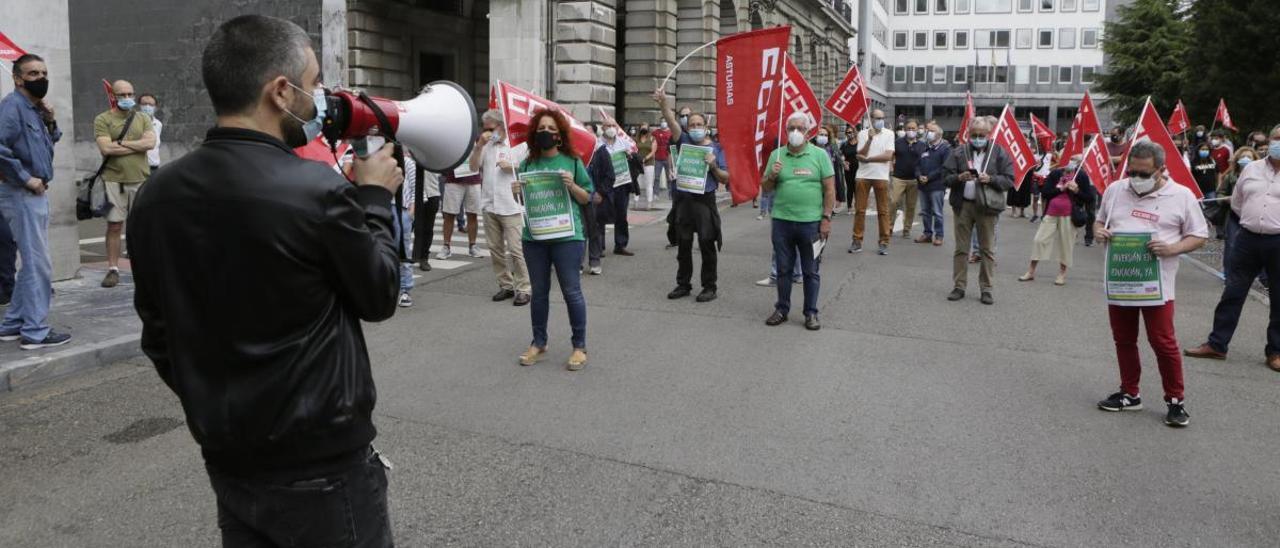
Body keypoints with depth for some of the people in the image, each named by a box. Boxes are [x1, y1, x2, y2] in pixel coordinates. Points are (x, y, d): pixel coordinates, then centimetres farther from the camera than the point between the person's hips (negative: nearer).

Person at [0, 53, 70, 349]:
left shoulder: (34, 108, 14)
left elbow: (47, 146, 21)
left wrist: (50, 124, 3)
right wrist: (26, 178, -20)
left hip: (34, 194, 10)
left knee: (32, 262, 16)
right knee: (38, 264, -7)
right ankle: (35, 331, -1)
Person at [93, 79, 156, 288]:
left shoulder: (143, 119, 12)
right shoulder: (102, 120, 3)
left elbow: (151, 142, -5)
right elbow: (105, 148, -10)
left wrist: (121, 143, -8)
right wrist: (138, 146, -6)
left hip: (141, 179, 2)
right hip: (114, 179, -2)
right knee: (114, 226, 0)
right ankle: (113, 269, 6)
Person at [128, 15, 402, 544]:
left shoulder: (156, 196, -1)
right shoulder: (317, 189, -22)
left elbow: (158, 333, 7)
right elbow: (379, 296, -7)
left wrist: (212, 406, 19)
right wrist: (374, 198, 4)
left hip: (227, 458, 6)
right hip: (321, 462, -6)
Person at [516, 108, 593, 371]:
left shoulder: (572, 162, -1)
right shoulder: (528, 164, 7)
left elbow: (587, 198, 3)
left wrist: (572, 185, -15)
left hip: (567, 236, -3)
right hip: (534, 236, 3)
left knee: (571, 291, 1)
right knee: (539, 291, 12)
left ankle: (579, 346, 12)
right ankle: (538, 343, 25)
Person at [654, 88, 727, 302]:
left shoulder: (715, 148, 4)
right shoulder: (684, 141, 7)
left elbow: (725, 178, 3)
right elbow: (672, 121, -9)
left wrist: (713, 165, -14)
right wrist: (663, 104, -26)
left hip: (705, 200, -2)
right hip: (683, 200, 2)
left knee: (707, 246, 1)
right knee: (683, 245, 10)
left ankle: (709, 287, 10)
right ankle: (683, 284, 21)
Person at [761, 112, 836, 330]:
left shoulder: (820, 154, 0)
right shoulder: (777, 155, 7)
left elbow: (830, 189, -1)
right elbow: (765, 187, 12)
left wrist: (826, 218, -6)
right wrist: (771, 176, -10)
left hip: (811, 222, -2)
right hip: (782, 221, 2)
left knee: (810, 271, 7)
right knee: (783, 268, 11)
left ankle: (811, 313, 17)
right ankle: (782, 309, 24)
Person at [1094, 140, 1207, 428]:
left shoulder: (1181, 196, -4)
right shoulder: (1114, 190, 6)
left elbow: (1199, 236, -1)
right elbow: (1099, 220, 19)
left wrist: (1171, 248, -19)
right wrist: (1099, 232, -5)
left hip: (1157, 283, -4)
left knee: (1163, 342, -3)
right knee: (1123, 340, 13)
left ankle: (1176, 400, 13)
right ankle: (1130, 394, 28)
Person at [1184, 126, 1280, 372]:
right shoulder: (1250, 169, 8)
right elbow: (1236, 203, 18)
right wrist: (1254, 221, 11)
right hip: (1248, 239, 3)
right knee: (1232, 293, 5)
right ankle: (1216, 344, 12)